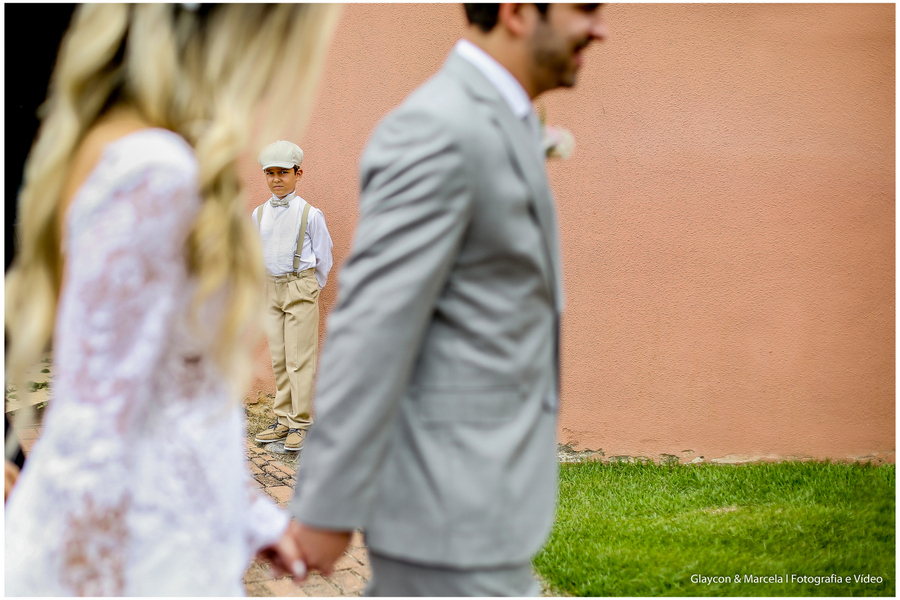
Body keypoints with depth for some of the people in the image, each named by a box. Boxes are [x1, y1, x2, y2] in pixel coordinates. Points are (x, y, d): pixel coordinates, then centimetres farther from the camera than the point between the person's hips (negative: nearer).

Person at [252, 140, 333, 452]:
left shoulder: (309, 214, -7)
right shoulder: (259, 214, 6)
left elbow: (323, 258, 1)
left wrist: (308, 289, 6)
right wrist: (270, 285, 15)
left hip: (301, 288, -5)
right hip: (271, 289, 5)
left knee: (300, 359, -4)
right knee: (278, 358, 9)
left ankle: (300, 423, 2)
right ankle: (283, 420, 16)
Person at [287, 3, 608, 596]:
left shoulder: (499, 124, 12)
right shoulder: (438, 131, -20)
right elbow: (371, 327, -22)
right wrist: (329, 506, -21)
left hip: (469, 476, 10)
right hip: (451, 503, -10)